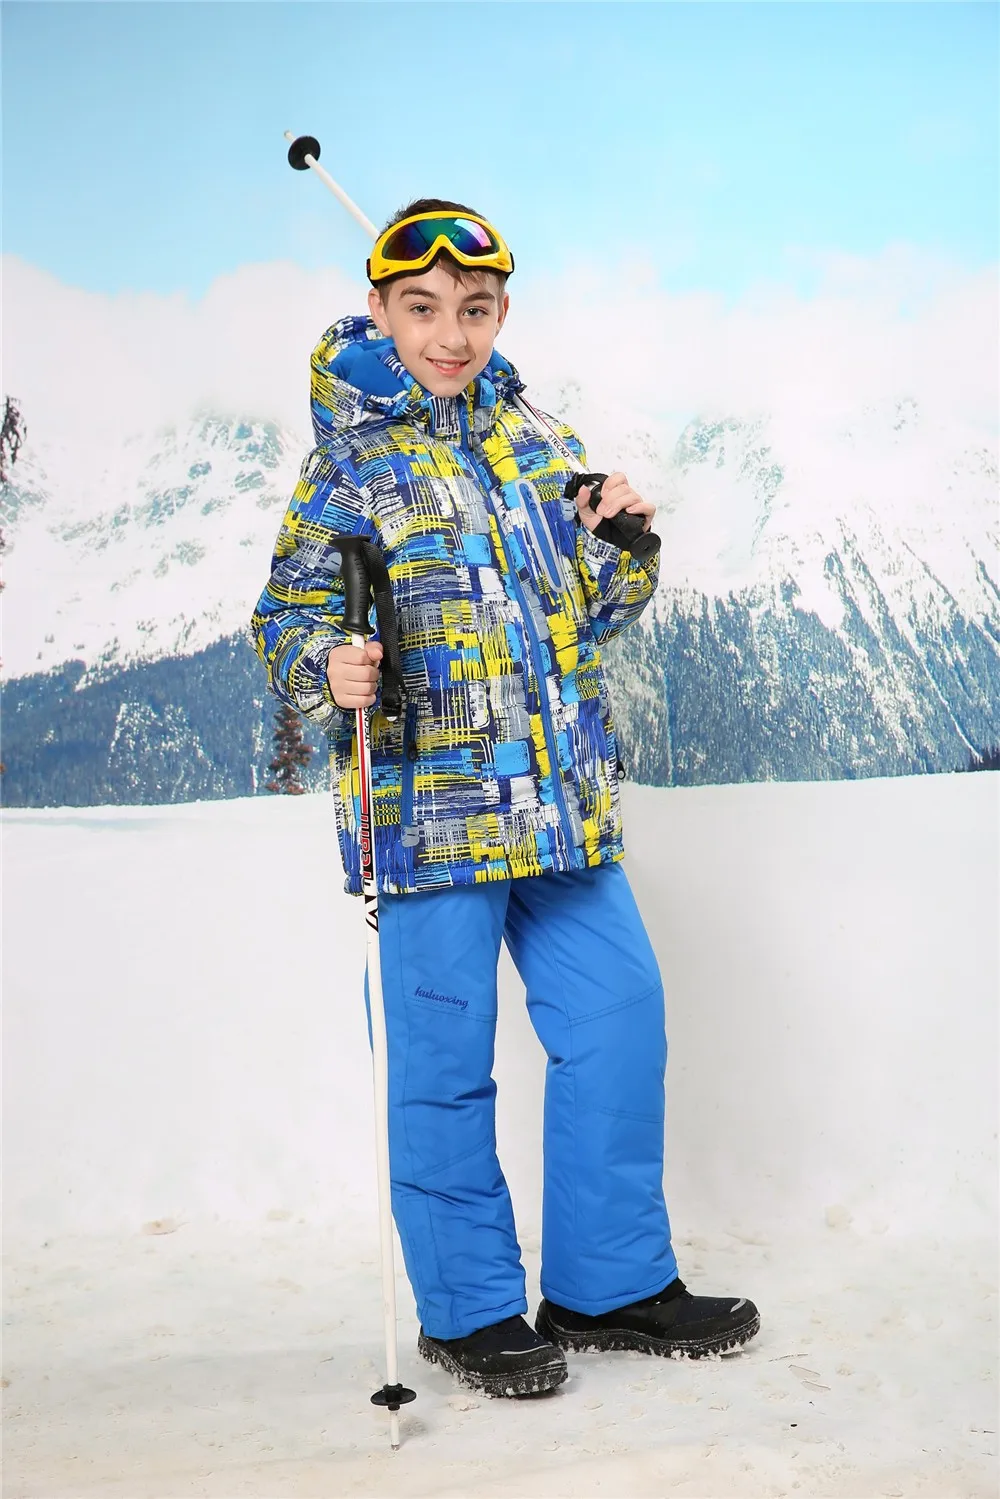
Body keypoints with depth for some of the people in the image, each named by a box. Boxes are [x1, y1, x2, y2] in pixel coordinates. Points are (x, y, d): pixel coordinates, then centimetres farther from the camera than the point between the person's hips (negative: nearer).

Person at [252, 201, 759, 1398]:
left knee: (618, 1017, 9)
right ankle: (471, 1309, 20)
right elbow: (287, 614, -4)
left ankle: (610, 1281, 26)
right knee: (446, 1059, 1)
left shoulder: (541, 442, 14)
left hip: (563, 800, 6)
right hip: (427, 801, -5)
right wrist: (330, 670, -25)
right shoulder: (353, 458, -2)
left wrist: (629, 543, 0)